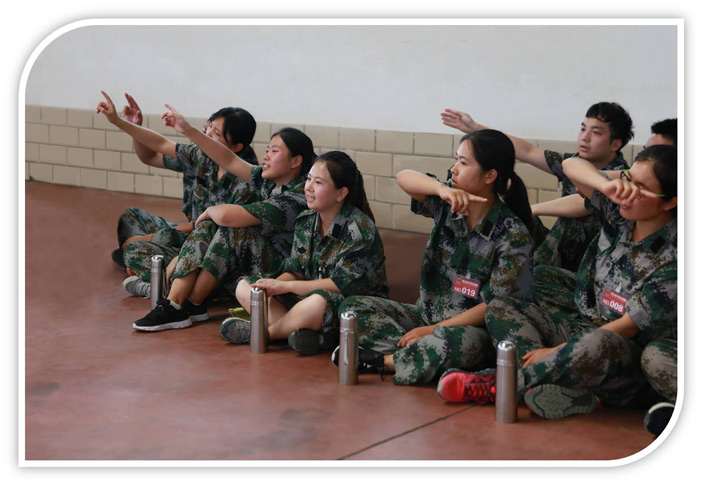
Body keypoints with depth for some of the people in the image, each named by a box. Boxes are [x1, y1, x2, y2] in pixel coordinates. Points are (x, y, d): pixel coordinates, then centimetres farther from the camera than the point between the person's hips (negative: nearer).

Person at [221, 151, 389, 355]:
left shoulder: (359, 228, -16)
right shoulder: (306, 221, 7)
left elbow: (344, 284, -21)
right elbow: (295, 271, 8)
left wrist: (285, 286, -21)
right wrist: (270, 287, -15)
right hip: (309, 297, 8)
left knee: (317, 302, -42)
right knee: (244, 287, 0)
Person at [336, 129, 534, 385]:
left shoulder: (513, 235, -14)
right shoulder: (447, 206, 0)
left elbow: (495, 306, -16)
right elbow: (404, 178, -14)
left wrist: (434, 330, -19)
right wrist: (442, 189, -35)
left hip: (470, 327, -6)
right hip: (425, 314, 6)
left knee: (465, 342, -41)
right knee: (353, 306, -6)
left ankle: (383, 361, -21)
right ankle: (420, 355, -23)